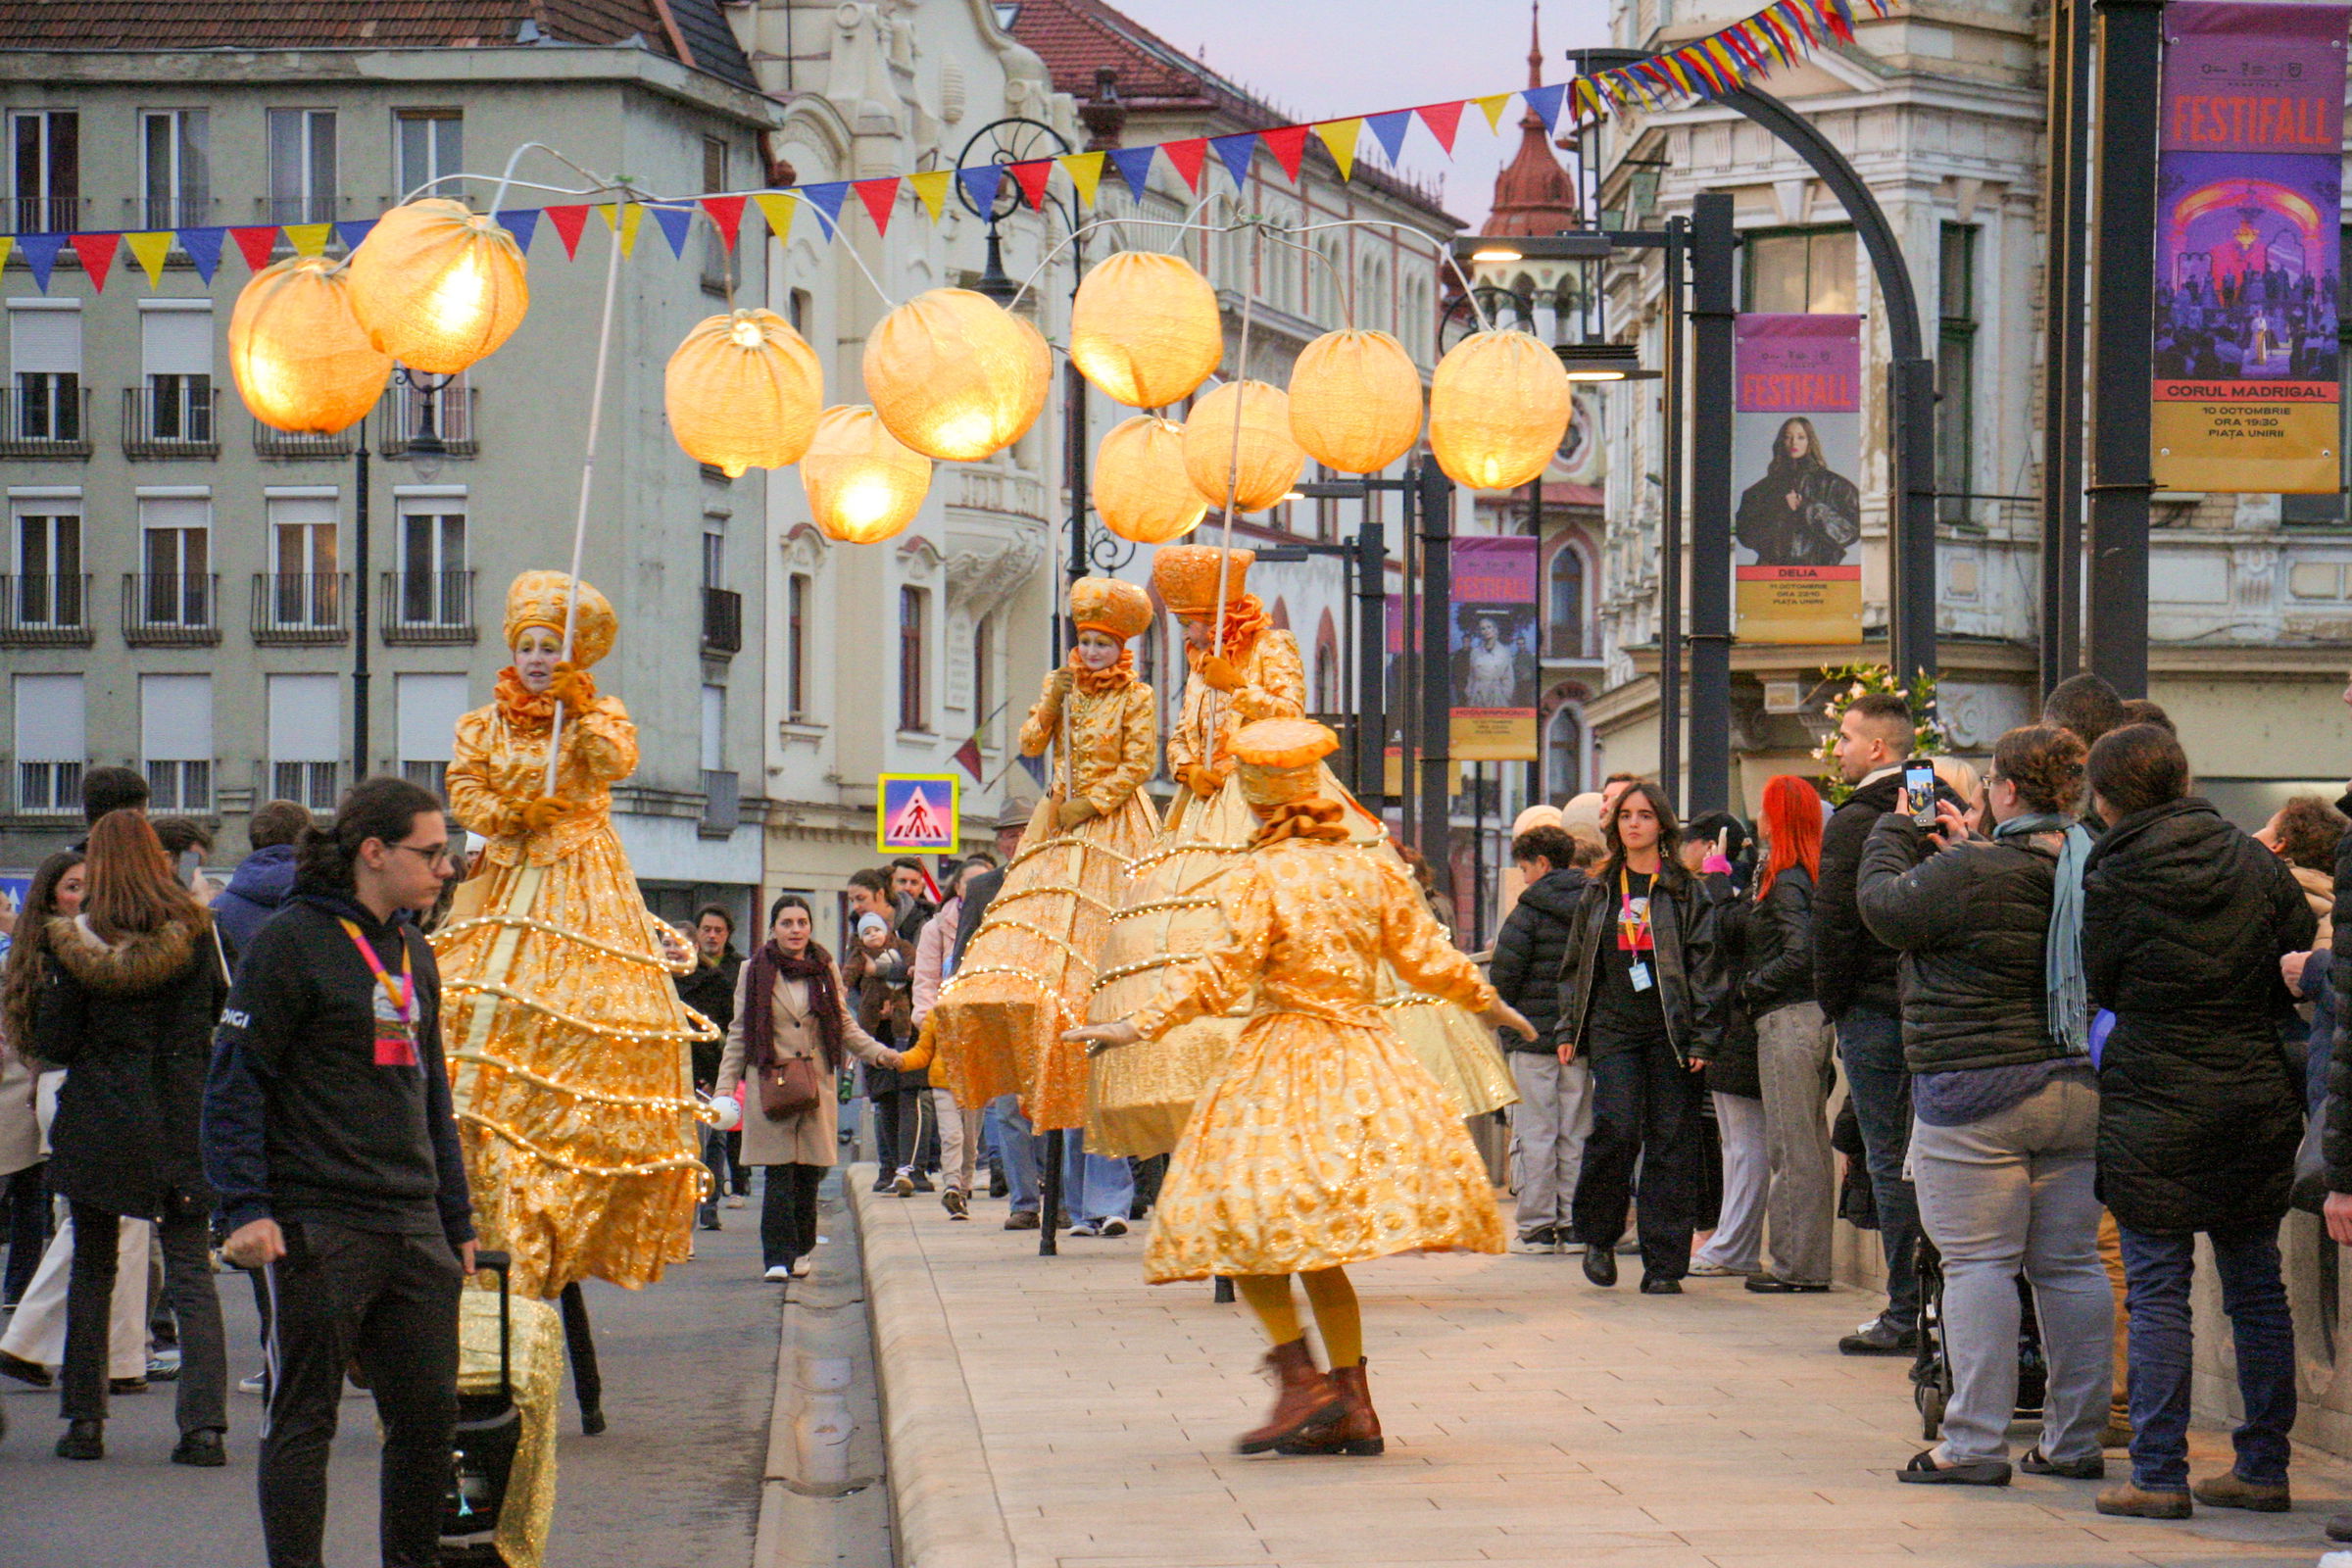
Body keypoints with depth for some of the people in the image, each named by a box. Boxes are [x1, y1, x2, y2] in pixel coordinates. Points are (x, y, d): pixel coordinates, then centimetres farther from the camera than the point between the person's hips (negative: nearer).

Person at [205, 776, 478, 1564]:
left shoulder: (414, 953, 16)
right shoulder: (292, 941, -7)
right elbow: (235, 1080, -9)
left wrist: (456, 1218, 20)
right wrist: (246, 1208, -17)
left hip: (414, 1230, 7)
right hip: (317, 1226, -7)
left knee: (429, 1411, 7)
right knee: (303, 1418, -1)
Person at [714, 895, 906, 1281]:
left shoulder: (825, 970, 10)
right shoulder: (756, 972, 5)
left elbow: (845, 1026, 16)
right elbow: (739, 1033, 7)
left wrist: (880, 1053, 1)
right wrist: (726, 1086, 1)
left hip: (816, 1084, 2)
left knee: (810, 1171, 3)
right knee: (779, 1172, -8)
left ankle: (801, 1250, 20)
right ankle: (778, 1256, -5)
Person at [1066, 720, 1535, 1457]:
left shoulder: (1255, 878, -9)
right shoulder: (1372, 872, 7)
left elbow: (1226, 973, -18)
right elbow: (1428, 960, 11)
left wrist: (1138, 1025, -18)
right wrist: (1490, 1004, 27)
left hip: (1281, 1060, -6)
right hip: (1365, 1057, 6)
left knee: (1240, 1217, 0)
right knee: (1317, 1247, 12)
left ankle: (1302, 1378, -15)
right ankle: (1353, 1408, 7)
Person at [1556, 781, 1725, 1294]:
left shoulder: (1686, 891, 5)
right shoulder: (1599, 890, 15)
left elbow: (1705, 965, 2)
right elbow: (1576, 963, 19)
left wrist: (1702, 1038, -6)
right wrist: (1569, 1029, 11)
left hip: (1671, 1031, -1)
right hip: (1613, 1028, 2)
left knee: (1670, 1142, -2)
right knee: (1617, 1127, -15)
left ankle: (1663, 1263, 2)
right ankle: (1599, 1236, 6)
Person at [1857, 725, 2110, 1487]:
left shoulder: (1971, 874, -16)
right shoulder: (2094, 872, 6)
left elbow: (1884, 906, -4)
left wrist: (1896, 832, 12)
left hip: (1976, 1093, -7)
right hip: (2077, 1090, 7)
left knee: (1979, 1263, -3)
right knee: (2069, 1264, 10)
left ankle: (1974, 1443, -4)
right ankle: (2075, 1440, 15)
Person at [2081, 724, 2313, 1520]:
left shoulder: (2112, 880, -9)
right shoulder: (2254, 862, 1)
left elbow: (2103, 987, 2)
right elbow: (2303, 964, 6)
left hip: (2154, 1107, -4)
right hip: (2257, 1094, 4)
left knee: (2157, 1290, 0)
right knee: (2255, 1285, 11)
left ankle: (2159, 1475, -1)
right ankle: (2263, 1466, 15)